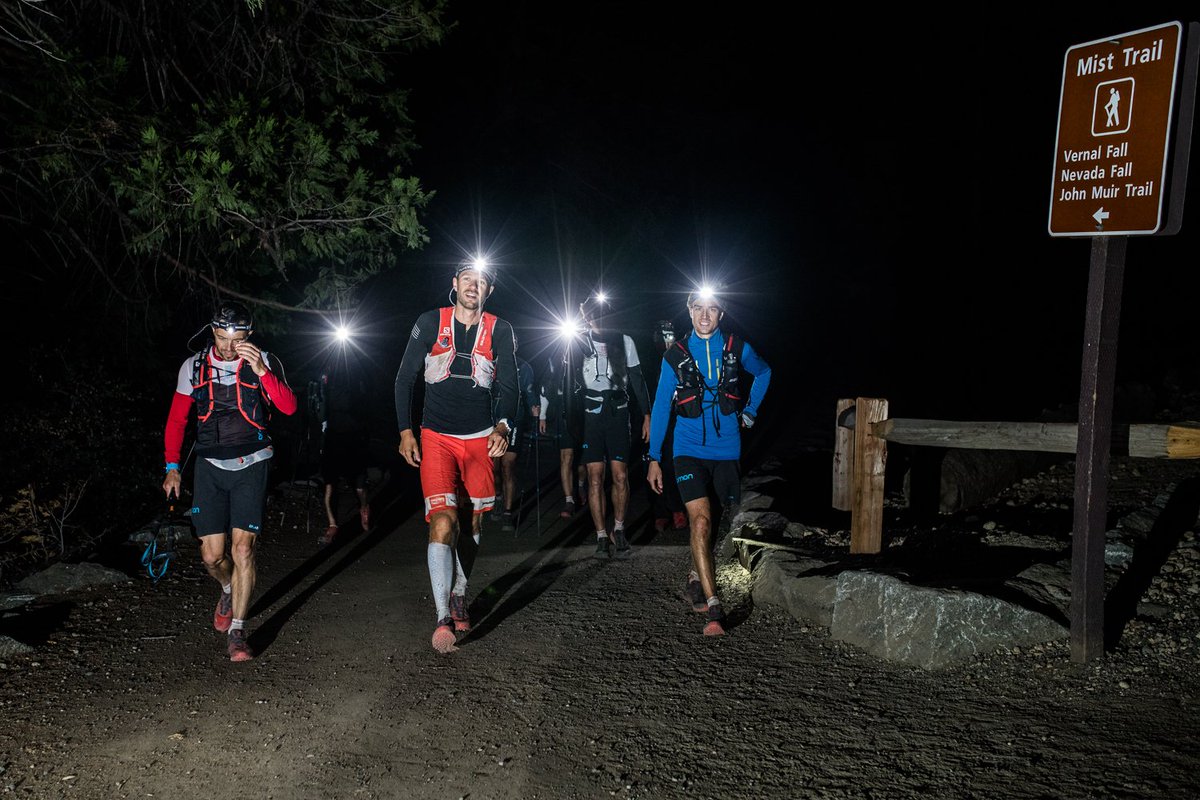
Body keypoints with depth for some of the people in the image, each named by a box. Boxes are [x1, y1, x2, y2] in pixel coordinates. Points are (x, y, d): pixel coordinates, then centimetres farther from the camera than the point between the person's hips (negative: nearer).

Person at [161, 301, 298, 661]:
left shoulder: (264, 363, -6)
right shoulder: (194, 367, 0)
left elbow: (289, 407, -19)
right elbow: (177, 419, 9)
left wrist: (261, 371, -30)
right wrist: (172, 467, 3)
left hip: (251, 464, -2)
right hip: (210, 466, 2)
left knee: (242, 550, -11)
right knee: (212, 556, 2)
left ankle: (236, 633, 1)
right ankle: (229, 590, 37)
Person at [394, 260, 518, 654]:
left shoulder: (500, 331, 3)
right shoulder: (431, 323, 1)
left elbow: (508, 385, 1)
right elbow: (405, 378, 5)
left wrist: (502, 427, -17)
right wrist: (405, 431, 0)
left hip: (482, 438, 2)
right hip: (436, 437, -2)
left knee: (475, 522, 8)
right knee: (442, 522, -14)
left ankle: (459, 594, 29)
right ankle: (443, 618, -13)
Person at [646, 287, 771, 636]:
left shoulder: (736, 349, 0)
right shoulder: (676, 355, -2)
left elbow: (763, 373, 22)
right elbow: (661, 407, 3)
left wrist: (749, 412, 15)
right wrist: (654, 458, 1)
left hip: (726, 449, 2)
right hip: (689, 449, -2)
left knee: (712, 521, 13)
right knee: (700, 521, -16)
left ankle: (697, 575, 40)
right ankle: (713, 608, -16)